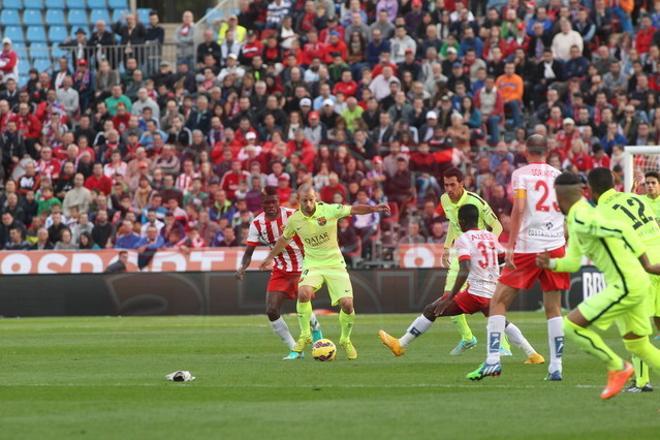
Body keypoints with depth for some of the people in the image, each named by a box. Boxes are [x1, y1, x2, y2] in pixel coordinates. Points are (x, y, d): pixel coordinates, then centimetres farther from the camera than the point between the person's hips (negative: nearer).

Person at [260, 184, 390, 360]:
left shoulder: (329, 210, -13)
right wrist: (270, 257, 25)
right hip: (312, 264, 1)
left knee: (347, 304, -10)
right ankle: (305, 335, -7)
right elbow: (284, 239, 14)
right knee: (303, 293, -28)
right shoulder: (294, 220, -5)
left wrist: (374, 208, -33)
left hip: (334, 263, -1)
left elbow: (353, 209, -15)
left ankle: (345, 340, 17)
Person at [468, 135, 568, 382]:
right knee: (553, 308, 9)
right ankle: (556, 367, 3)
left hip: (527, 246, -4)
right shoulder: (559, 176, 11)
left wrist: (510, 247, -14)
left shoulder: (520, 174, 0)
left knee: (498, 302, 3)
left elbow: (519, 207, -13)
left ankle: (493, 360, -8)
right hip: (555, 246, 4)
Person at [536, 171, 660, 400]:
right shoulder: (575, 220, 15)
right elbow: (573, 262, 24)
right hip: (631, 286, 10)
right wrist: (550, 263, 6)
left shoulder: (582, 220, -17)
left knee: (572, 325, -6)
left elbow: (623, 230, -27)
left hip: (626, 285, -10)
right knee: (638, 346, 17)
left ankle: (617, 368, 3)